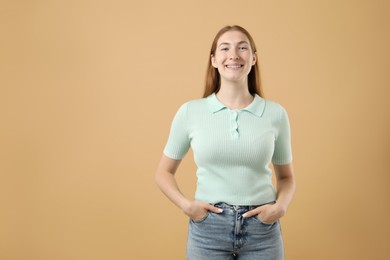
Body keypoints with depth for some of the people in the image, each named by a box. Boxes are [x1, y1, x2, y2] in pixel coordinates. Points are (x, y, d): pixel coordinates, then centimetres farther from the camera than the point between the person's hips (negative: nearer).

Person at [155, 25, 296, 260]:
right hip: (208, 227, 0)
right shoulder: (190, 111, -3)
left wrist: (280, 207, -8)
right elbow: (164, 172, 7)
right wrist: (185, 205, -9)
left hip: (261, 228, 1)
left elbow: (286, 176, 10)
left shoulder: (275, 114, -2)